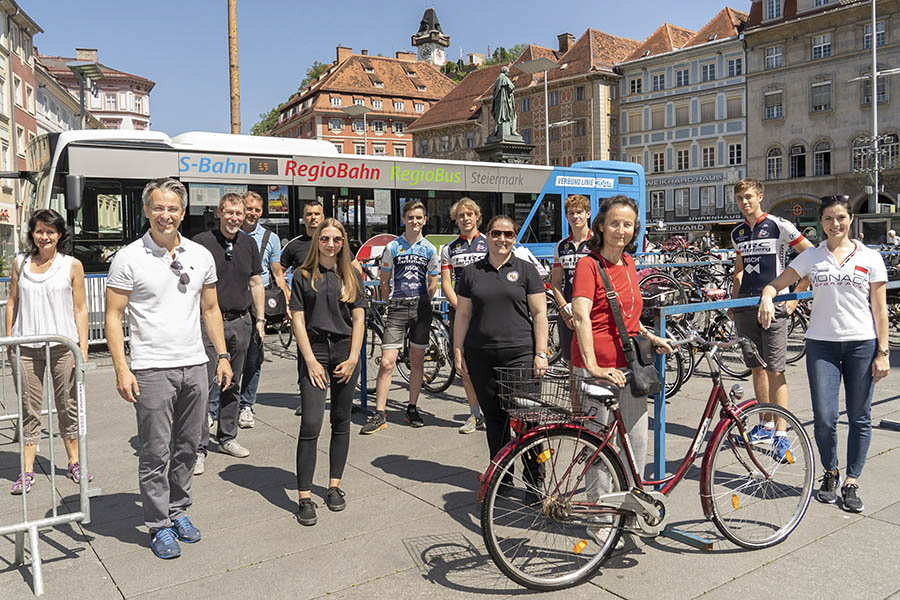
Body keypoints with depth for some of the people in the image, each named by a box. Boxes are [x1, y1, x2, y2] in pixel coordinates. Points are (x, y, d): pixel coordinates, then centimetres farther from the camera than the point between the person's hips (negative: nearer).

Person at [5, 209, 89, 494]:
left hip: (63, 345, -1)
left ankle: (74, 463, 20)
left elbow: (80, 309, 2)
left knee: (68, 406, 7)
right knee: (29, 409, 6)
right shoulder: (20, 263, 9)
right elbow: (12, 303, 13)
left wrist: (83, 347, -3)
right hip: (25, 347, 2)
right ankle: (27, 471, 14)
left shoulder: (72, 265, 2)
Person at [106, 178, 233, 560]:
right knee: (155, 453, 2)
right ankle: (159, 525, 16)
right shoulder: (128, 258, -5)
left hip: (195, 366, 4)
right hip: (152, 370, -4)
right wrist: (121, 368, -12)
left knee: (187, 448, 13)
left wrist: (222, 356, 10)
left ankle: (179, 511, 30)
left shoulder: (201, 255, 7)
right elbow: (113, 316, -5)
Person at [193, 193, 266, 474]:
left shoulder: (249, 244, 10)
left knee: (233, 384, 14)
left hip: (241, 322, 5)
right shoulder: (202, 241, -5)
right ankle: (199, 448, 2)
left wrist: (260, 318, 13)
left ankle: (227, 437, 27)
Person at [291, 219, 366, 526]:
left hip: (345, 351, 3)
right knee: (310, 425, -10)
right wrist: (311, 360, -8)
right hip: (315, 350, -2)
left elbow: (359, 318, 5)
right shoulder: (304, 276, 4)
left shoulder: (352, 276, 9)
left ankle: (334, 486, 22)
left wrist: (353, 358, -4)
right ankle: (304, 498, -3)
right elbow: (298, 320, 0)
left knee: (341, 421, 9)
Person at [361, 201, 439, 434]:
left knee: (417, 361, 8)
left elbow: (432, 285, 13)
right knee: (387, 362, -8)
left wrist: (421, 306, 10)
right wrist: (394, 305, 7)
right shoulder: (392, 247, 2)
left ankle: (412, 409, 20)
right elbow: (385, 282, 8)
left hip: (421, 309, 2)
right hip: (397, 309, -2)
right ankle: (379, 414, -2)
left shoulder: (430, 249, 6)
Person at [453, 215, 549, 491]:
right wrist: (458, 350, 6)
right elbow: (463, 315, 13)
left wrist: (540, 353, -4)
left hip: (520, 354, -2)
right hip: (481, 357, 3)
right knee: (494, 416, 9)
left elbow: (539, 314, 2)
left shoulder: (526, 270, 5)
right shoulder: (471, 272, 12)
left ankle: (534, 480, 7)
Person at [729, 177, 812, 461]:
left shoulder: (779, 226, -5)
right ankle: (766, 425, 22)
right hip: (746, 307, 6)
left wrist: (796, 296, -6)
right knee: (757, 368, 11)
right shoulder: (737, 233, 12)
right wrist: (734, 300, 16)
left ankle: (781, 434, -2)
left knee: (775, 370, -6)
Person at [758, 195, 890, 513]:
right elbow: (776, 283, 5)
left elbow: (879, 308, 2)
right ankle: (830, 474, 22)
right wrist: (767, 298, -19)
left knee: (859, 417, 6)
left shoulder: (870, 257, 3)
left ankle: (851, 483, 20)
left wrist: (883, 352, -2)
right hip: (821, 343, 0)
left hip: (862, 344, 0)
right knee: (824, 418, -2)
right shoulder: (812, 257, 6)